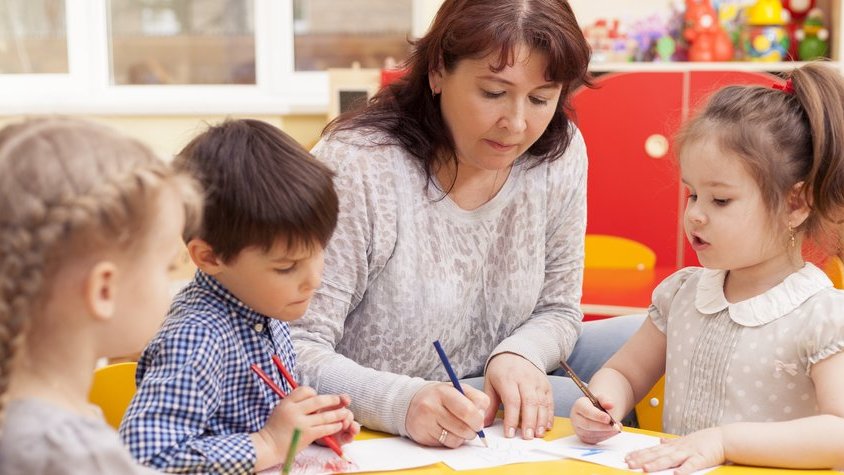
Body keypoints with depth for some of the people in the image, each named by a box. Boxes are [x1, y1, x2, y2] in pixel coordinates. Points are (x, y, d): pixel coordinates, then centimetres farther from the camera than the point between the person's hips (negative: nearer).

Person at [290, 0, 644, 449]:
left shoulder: (560, 154, -7)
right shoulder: (354, 168, -23)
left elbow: (556, 310, 4)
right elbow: (297, 349, -23)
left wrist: (517, 357, -19)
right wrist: (402, 402, -41)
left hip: (486, 390, 6)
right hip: (374, 430, -6)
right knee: (573, 402, -24)